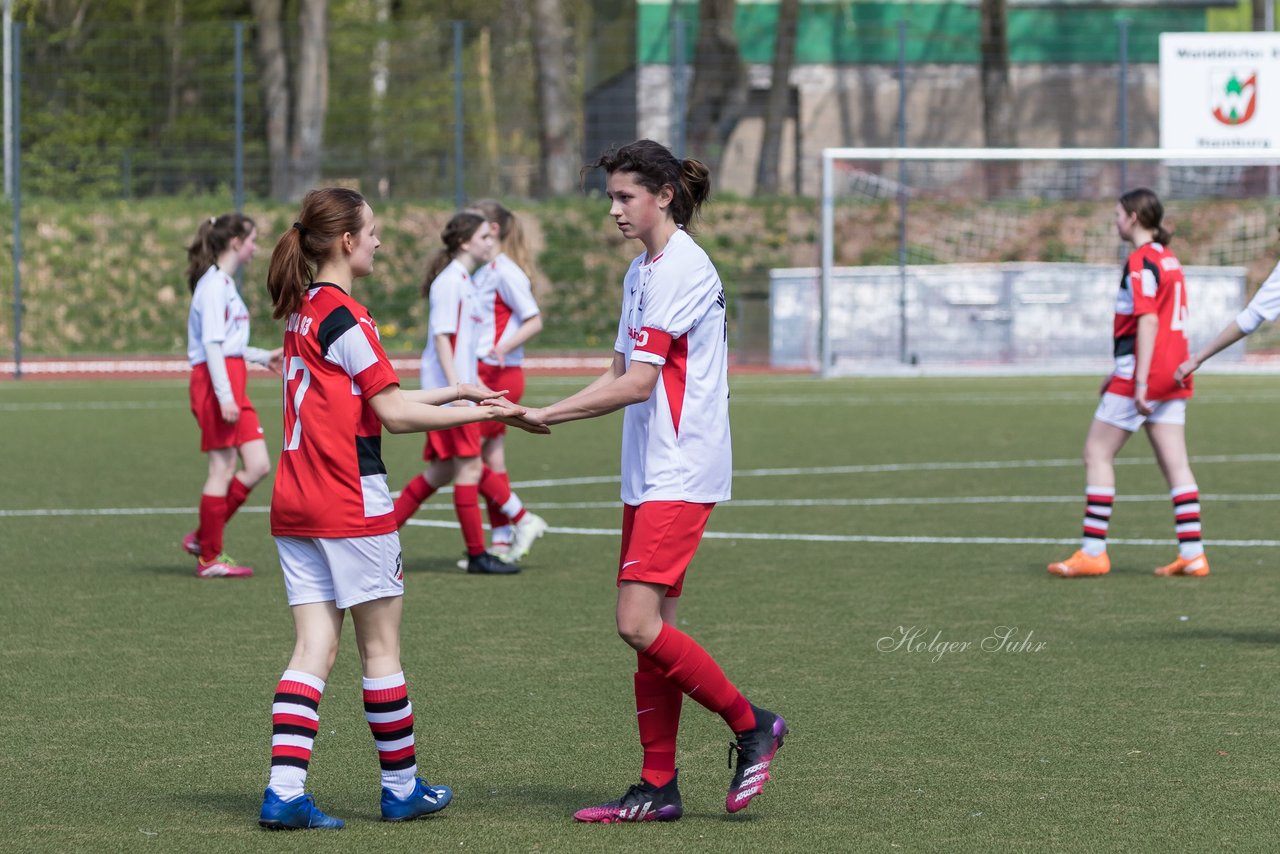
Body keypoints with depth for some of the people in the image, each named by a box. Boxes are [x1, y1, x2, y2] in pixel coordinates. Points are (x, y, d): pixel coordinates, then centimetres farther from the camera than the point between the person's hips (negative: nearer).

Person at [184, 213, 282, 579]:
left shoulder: (225, 283, 19)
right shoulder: (214, 285, -11)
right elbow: (211, 344, -18)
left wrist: (262, 356, 32)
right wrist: (224, 395, -22)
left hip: (232, 385, 10)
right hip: (217, 382, -10)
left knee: (258, 466, 5)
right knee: (222, 469, -5)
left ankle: (203, 538, 12)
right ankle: (209, 557, 3)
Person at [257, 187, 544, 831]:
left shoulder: (302, 310, 12)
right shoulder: (345, 319, -14)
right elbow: (395, 414, -13)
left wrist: (450, 392, 19)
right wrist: (482, 414, -8)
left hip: (295, 505, 8)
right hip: (351, 505, -8)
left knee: (314, 647, 3)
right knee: (380, 645, 5)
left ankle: (284, 790, -7)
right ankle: (402, 787, 16)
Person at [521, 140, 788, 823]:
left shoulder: (681, 269, -15)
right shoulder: (642, 273, 16)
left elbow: (637, 382, -21)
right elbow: (621, 375, 21)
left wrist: (547, 414, -20)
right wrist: (539, 413, 10)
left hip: (680, 474, -10)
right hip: (647, 476, 10)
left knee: (640, 624, -15)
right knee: (649, 627, 7)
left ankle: (750, 726, 1)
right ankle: (658, 788, 11)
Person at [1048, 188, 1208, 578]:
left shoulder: (1141, 261, -12)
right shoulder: (1168, 259, 16)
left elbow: (1148, 321, -20)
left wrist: (1140, 381, -24)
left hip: (1142, 372, -8)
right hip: (1173, 374, 8)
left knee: (1097, 453, 0)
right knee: (1175, 463, 5)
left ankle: (1093, 551, -1)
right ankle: (1192, 554, -1)